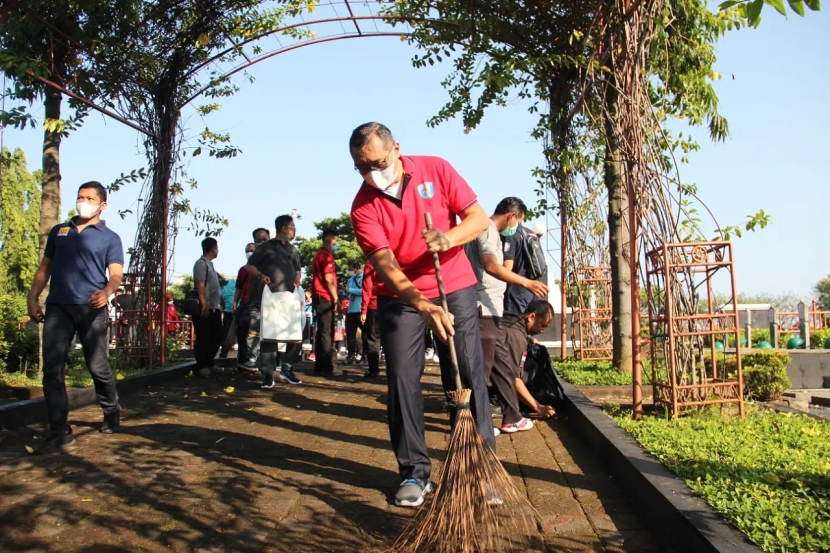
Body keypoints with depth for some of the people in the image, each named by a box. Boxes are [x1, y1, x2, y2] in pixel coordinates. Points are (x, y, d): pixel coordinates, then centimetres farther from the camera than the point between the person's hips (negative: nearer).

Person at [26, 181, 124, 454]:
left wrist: (106, 292, -26)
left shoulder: (109, 237, 6)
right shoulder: (58, 231, 18)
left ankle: (112, 412, 28)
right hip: (57, 307, 3)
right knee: (52, 369, -3)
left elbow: (116, 274, -4)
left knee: (98, 367, 2)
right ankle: (60, 432, 2)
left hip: (91, 309, -3)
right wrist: (33, 298, 8)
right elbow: (45, 267, 19)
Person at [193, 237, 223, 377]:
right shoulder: (201, 263, -9)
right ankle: (201, 366, 2)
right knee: (203, 338, -4)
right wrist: (204, 306, -22)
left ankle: (208, 364, 21)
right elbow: (200, 286, -17)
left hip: (213, 308, 9)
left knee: (216, 338, 11)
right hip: (204, 309, -9)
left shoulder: (210, 264, 20)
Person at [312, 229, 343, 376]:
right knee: (327, 332, -10)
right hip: (325, 298, -10)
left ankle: (320, 365, 12)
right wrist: (336, 299, -12)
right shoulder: (326, 255, -10)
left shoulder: (319, 254, 21)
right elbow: (328, 279, -16)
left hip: (319, 298, 10)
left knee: (322, 332, 10)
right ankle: (328, 366, -10)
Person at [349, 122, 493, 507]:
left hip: (454, 288, 0)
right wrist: (421, 305, -36)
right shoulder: (363, 207, -10)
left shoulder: (435, 170, -8)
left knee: (470, 373, -3)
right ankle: (414, 473, 10)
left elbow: (479, 218, -7)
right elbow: (385, 264, -20)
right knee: (402, 380, -2)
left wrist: (449, 237, -28)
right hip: (399, 298, 0)